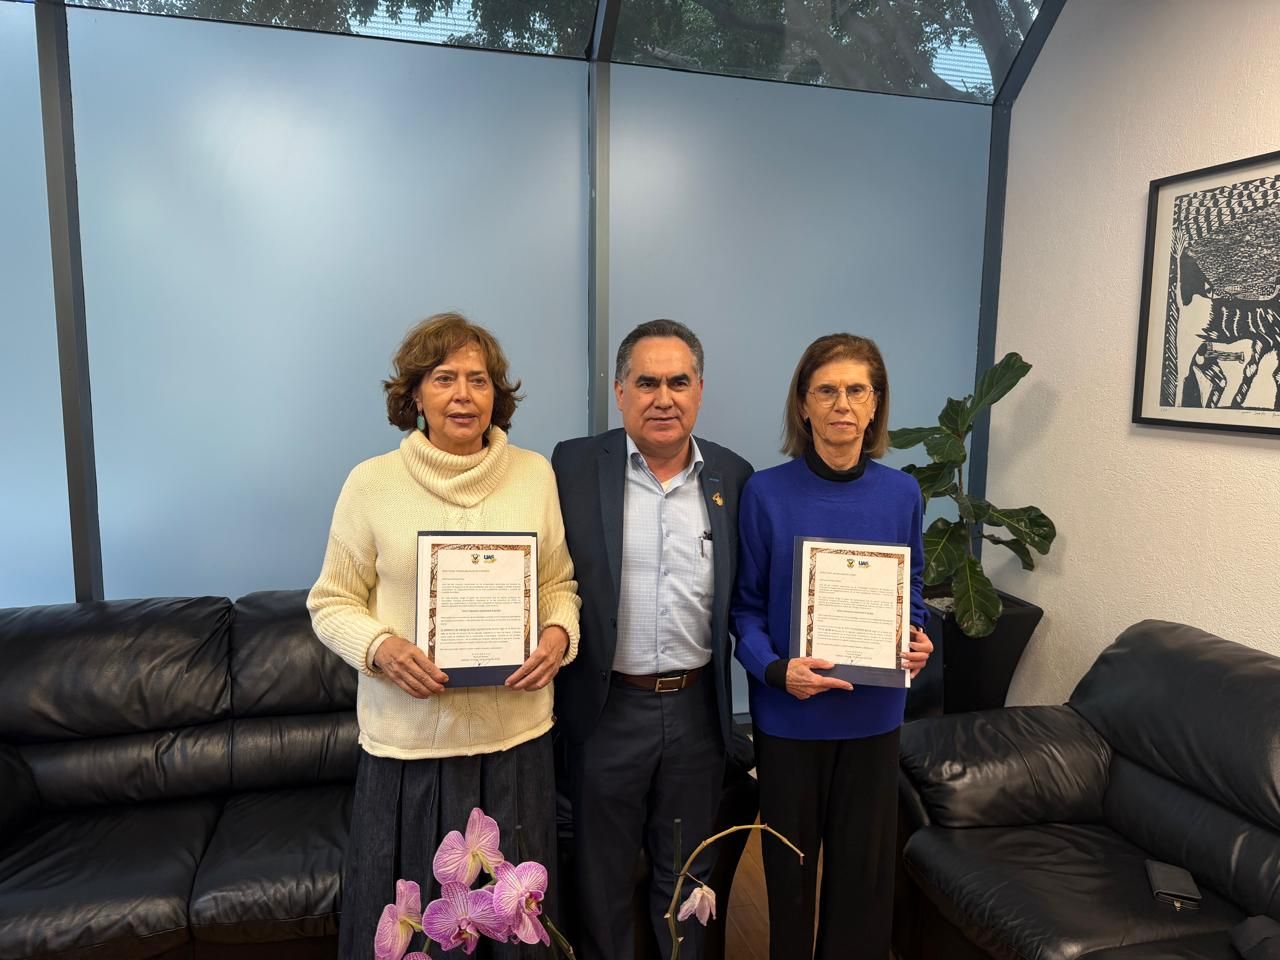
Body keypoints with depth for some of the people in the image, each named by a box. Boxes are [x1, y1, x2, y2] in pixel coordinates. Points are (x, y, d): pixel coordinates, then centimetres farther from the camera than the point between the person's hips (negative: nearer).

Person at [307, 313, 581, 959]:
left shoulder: (534, 474, 2)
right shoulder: (371, 482, -4)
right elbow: (331, 603, 1)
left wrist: (559, 633, -10)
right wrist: (380, 647, -18)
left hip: (516, 735, 2)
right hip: (408, 740, -1)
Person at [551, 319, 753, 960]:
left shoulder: (732, 475, 0)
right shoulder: (575, 464, -8)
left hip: (698, 707, 2)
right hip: (607, 707, -2)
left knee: (687, 872, 22)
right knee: (603, 873, 18)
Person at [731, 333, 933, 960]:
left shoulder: (902, 493, -1)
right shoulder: (766, 493, -10)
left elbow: (911, 589, 10)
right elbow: (745, 605, -6)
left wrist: (917, 640, -9)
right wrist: (776, 669, -22)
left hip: (874, 711, 2)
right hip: (788, 712, -2)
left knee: (865, 859, 16)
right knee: (790, 857, 15)